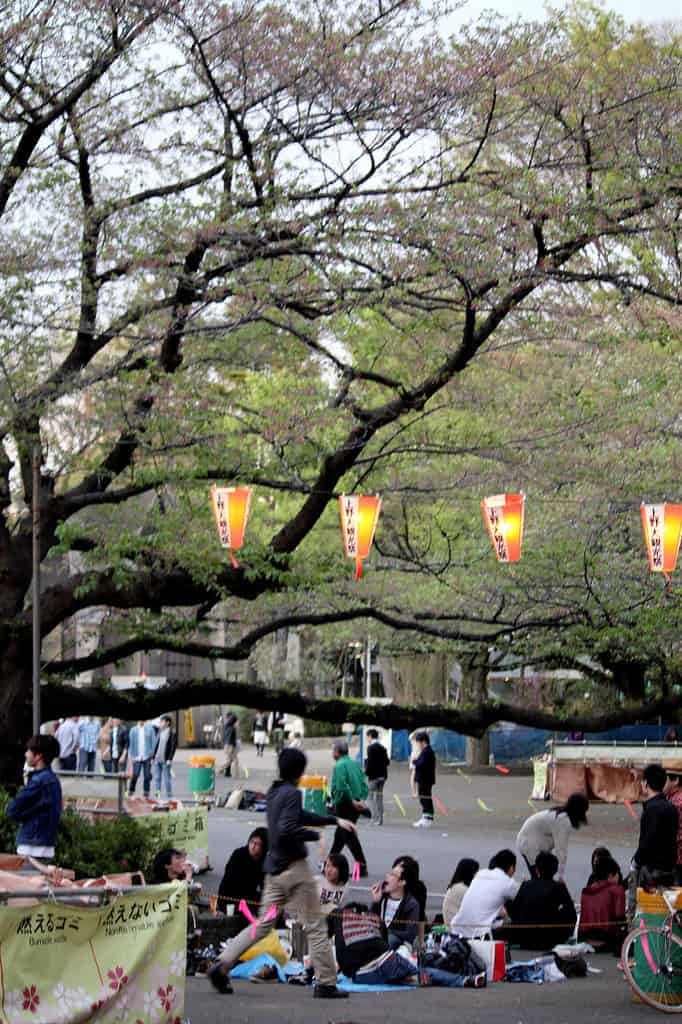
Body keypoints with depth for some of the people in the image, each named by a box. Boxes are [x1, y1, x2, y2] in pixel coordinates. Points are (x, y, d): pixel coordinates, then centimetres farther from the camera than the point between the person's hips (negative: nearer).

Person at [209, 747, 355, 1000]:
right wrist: (317, 836, -14)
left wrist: (335, 820, 27)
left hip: (275, 869, 8)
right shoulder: (292, 794, -14)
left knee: (263, 924, 11)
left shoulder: (275, 792, 14)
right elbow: (287, 830, -25)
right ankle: (326, 984, 4)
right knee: (315, 926, 1)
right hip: (293, 867, -8)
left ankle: (222, 966, 2)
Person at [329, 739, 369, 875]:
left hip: (345, 805, -9)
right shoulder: (355, 764, 12)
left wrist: (353, 801, -18)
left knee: (349, 836, -4)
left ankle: (362, 867, -7)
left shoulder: (339, 766, -13)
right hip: (355, 806, 9)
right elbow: (363, 783, 8)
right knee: (339, 834, 20)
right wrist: (361, 800, 1)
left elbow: (342, 787, -24)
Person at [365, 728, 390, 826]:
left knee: (370, 797, -1)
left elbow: (370, 762, -18)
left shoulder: (371, 747, -12)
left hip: (373, 776, -7)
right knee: (379, 797, 13)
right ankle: (380, 819, 14)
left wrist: (366, 772, -9)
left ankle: (375, 818, -9)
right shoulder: (383, 748, 9)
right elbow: (387, 762, 8)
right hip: (382, 775, 7)